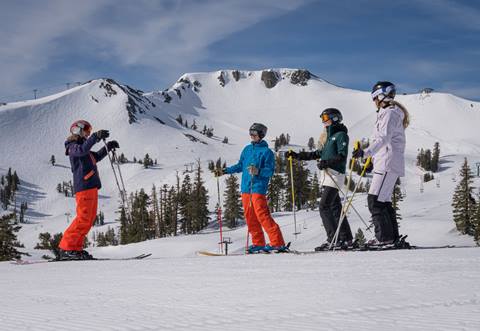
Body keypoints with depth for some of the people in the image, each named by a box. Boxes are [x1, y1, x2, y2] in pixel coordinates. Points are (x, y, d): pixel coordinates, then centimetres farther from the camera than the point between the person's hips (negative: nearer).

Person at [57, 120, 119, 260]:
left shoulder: (81, 146, 26)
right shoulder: (73, 146, -3)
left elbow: (96, 157, 41)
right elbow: (82, 150, -27)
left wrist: (108, 147, 31)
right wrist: (96, 137, -33)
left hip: (91, 187, 10)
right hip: (84, 186, -10)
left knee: (90, 218, 8)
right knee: (83, 218, -15)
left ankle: (75, 248, 10)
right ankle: (65, 248, -14)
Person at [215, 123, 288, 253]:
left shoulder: (266, 151, -3)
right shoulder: (247, 149, 16)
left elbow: (270, 171, -9)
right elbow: (240, 166, 24)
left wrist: (258, 171, -26)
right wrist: (224, 171, 22)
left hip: (258, 188, -7)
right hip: (246, 188, 7)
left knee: (262, 215, -15)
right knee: (250, 218, 6)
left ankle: (278, 243, -13)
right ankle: (258, 243, 13)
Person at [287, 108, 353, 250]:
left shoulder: (341, 135, -7)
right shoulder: (329, 135, 20)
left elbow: (342, 156, -15)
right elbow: (319, 153, 25)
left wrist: (327, 162, -27)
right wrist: (297, 156, 22)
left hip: (336, 174, -9)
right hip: (328, 174, 9)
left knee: (324, 206, -14)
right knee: (335, 207, 9)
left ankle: (333, 239, -14)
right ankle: (346, 238, 14)